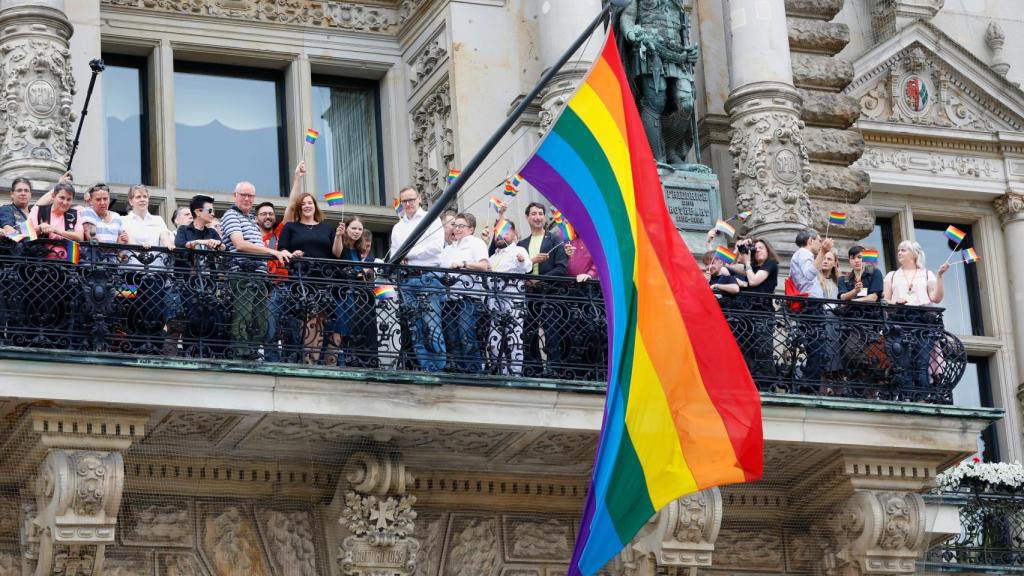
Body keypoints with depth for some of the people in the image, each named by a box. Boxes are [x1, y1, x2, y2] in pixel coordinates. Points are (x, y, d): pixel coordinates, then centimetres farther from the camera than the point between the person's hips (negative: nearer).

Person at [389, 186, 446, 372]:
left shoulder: (431, 219, 6)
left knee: (432, 327, -13)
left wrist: (409, 254, -6)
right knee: (415, 329, 0)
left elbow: (436, 246, -7)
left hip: (428, 277, -5)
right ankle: (426, 369, 0)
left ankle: (438, 369, -13)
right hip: (406, 280, 5)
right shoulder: (397, 227, 23)